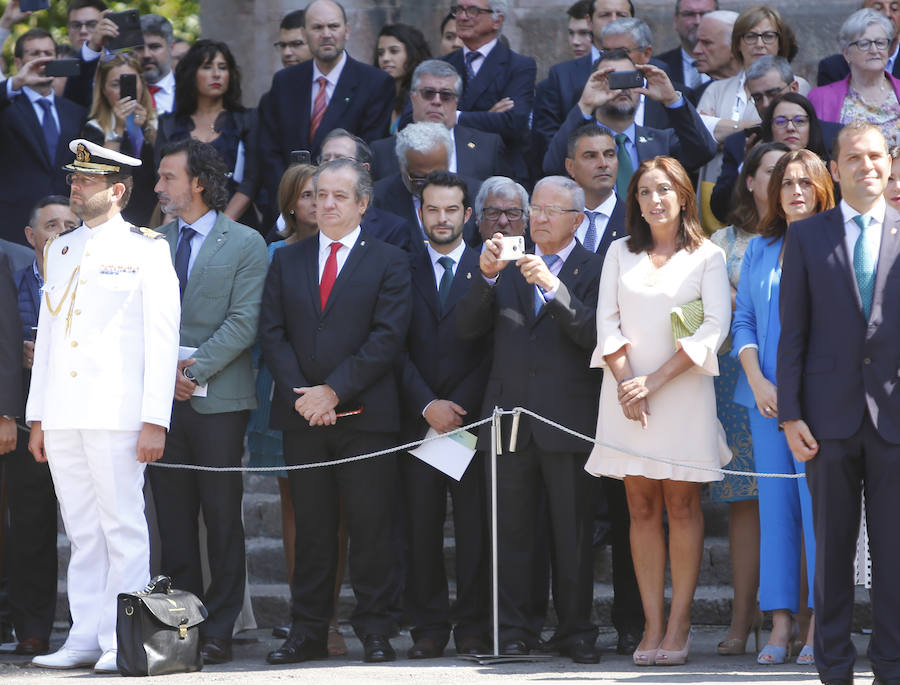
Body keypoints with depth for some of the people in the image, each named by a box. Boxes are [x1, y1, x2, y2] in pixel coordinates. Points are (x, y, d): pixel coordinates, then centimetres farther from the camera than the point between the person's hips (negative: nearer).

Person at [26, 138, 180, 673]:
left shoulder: (146, 250, -1)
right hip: (62, 417, 6)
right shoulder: (61, 252, 17)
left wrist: (155, 421, -12)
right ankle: (85, 639, 10)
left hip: (117, 413, -6)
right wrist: (37, 417, 14)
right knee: (82, 532, 7)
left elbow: (163, 339, -5)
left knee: (123, 528, -5)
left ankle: (122, 643, -3)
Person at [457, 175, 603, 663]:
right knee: (513, 530, 4)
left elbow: (593, 334, -12)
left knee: (573, 533, -1)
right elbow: (466, 329, 5)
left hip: (567, 418, -3)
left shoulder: (594, 270, 3)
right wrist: (486, 276, -10)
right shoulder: (508, 266, 14)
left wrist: (552, 285, -21)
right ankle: (514, 629, 10)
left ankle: (575, 631, 5)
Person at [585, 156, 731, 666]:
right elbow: (608, 320, 7)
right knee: (642, 507, 0)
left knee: (682, 504, -3)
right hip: (627, 390, 3)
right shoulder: (621, 253, 14)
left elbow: (715, 326, -5)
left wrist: (655, 379, -13)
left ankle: (679, 624, -1)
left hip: (683, 389, -2)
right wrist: (626, 379, -9)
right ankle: (653, 625, 0)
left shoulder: (707, 256, 4)